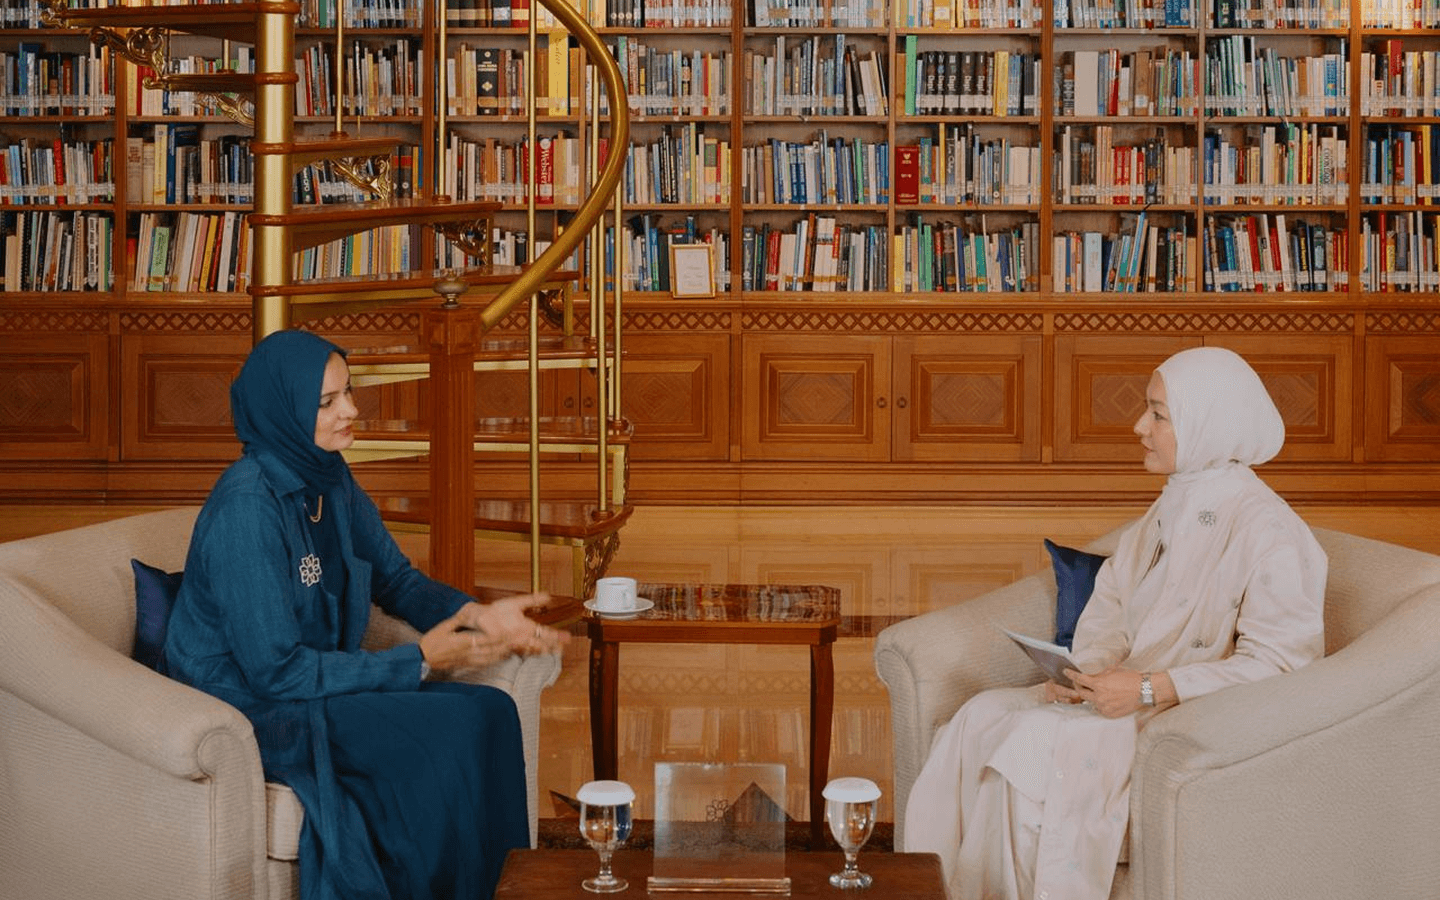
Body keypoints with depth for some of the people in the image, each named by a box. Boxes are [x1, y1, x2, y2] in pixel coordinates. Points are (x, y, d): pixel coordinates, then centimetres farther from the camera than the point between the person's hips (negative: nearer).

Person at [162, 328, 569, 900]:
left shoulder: (329, 479, 2)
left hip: (314, 675, 8)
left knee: (490, 712, -10)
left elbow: (396, 579, 11)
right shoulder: (245, 506, -24)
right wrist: (420, 660, -20)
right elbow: (278, 670, -24)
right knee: (447, 733, -22)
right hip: (249, 708, -8)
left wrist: (477, 615, -9)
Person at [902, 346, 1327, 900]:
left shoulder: (1264, 528, -15)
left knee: (1035, 742, -27)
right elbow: (1111, 601, 16)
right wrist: (1089, 669, -6)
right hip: (1127, 698, 8)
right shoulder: (1173, 507, 13)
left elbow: (1278, 659, -20)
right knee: (982, 716, -13)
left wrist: (1149, 688, -23)